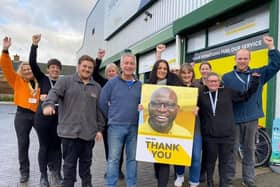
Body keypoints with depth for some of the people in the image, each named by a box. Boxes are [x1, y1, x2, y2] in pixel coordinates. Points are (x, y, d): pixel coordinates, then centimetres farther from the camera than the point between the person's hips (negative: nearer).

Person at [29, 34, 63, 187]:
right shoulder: (42, 79, 2)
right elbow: (32, 63, -8)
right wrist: (34, 45, -17)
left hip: (58, 119, 2)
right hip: (42, 118, -1)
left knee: (56, 146, 8)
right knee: (44, 147, 6)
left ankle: (56, 173, 20)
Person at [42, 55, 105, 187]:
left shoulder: (97, 87, 12)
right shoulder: (65, 81, 2)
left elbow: (99, 110, 13)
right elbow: (54, 93, -14)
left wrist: (100, 129, 10)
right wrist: (48, 104, -36)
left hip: (89, 132, 4)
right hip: (70, 131, -3)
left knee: (86, 162, 17)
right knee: (69, 163, 6)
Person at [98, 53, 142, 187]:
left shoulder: (140, 85, 3)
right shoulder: (112, 83, -3)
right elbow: (102, 102, 1)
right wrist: (111, 116, 5)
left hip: (134, 127, 3)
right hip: (116, 126, -2)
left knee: (132, 158, 13)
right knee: (113, 159, 4)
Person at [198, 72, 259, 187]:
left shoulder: (228, 92, 4)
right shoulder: (201, 95, 0)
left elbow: (245, 95, 10)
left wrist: (255, 81, 6)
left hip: (227, 135, 1)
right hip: (209, 135, -1)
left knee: (224, 162, 13)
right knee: (210, 161, 15)